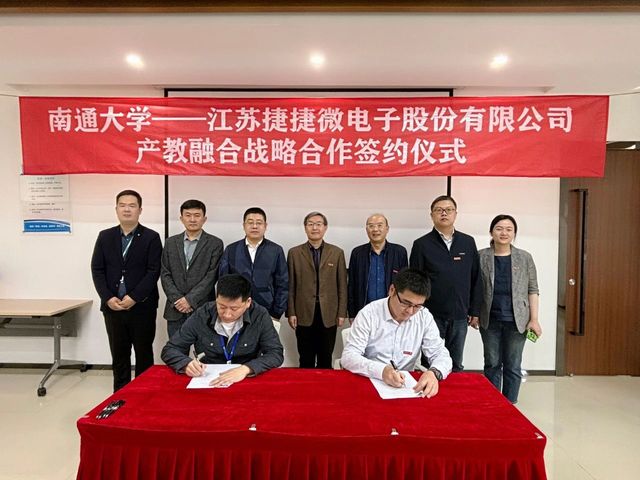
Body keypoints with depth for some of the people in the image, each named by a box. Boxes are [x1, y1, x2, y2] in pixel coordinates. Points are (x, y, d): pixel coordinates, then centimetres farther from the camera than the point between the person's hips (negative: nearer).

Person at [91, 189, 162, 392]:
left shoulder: (151, 237, -3)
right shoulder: (105, 236, 8)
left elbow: (153, 271, -9)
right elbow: (97, 270, 5)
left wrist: (134, 298, -16)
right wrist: (108, 298, -7)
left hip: (142, 306, -3)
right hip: (112, 306, 3)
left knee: (144, 354, 7)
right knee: (119, 354, 12)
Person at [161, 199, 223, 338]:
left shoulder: (215, 243, 0)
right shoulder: (170, 242, 11)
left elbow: (212, 275, -7)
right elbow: (165, 274, 6)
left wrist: (190, 299, -13)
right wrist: (177, 300, -7)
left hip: (203, 310, -3)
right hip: (175, 310, 3)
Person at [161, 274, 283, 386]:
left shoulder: (259, 316, -11)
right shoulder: (201, 316, -7)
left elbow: (276, 354, -13)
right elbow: (169, 350, 0)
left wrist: (246, 369, -28)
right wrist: (187, 363, -20)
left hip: (247, 382, -1)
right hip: (206, 382, 2)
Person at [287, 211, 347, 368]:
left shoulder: (337, 253, 4)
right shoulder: (294, 253, 3)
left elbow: (342, 285, 4)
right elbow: (290, 286, 2)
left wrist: (342, 313, 1)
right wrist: (291, 313, -2)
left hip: (329, 315, 1)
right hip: (304, 314, 0)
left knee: (326, 360, 10)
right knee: (306, 360, 9)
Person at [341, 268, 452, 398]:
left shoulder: (424, 317, -2)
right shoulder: (368, 314, -11)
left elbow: (441, 354, 0)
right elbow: (348, 357, -14)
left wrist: (434, 373, -23)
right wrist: (381, 371, -31)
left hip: (406, 386, 3)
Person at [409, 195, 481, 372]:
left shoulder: (468, 242, 5)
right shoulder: (421, 244, -3)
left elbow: (476, 279, 8)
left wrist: (475, 311, 6)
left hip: (460, 316, 3)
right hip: (431, 315, -2)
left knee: (456, 366, 15)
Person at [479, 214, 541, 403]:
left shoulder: (525, 258, 1)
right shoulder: (481, 257, -1)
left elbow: (532, 290, 1)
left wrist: (534, 319, -4)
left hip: (517, 321, 0)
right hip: (490, 320, 0)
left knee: (513, 366, 8)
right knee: (492, 365, 11)